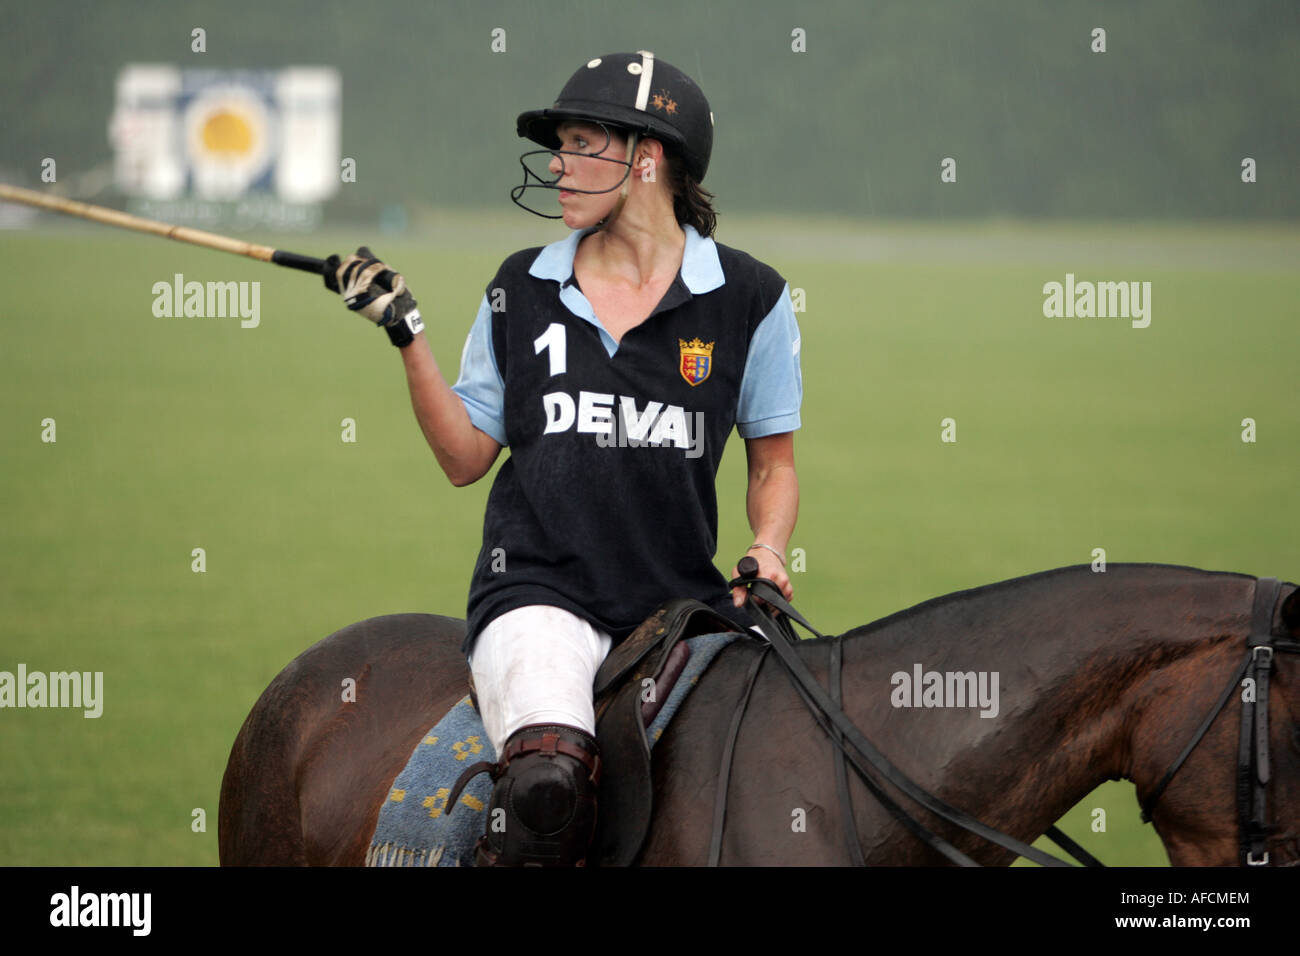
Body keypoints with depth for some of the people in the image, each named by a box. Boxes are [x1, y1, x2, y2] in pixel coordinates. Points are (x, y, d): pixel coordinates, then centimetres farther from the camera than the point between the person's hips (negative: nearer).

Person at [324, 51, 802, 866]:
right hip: (538, 588, -2)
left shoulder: (748, 299, 5)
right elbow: (465, 457, 13)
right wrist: (406, 332, 4)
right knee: (548, 777, -33)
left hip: (682, 602, 2)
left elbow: (774, 463, 14)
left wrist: (767, 552, -4)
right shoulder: (522, 292, 11)